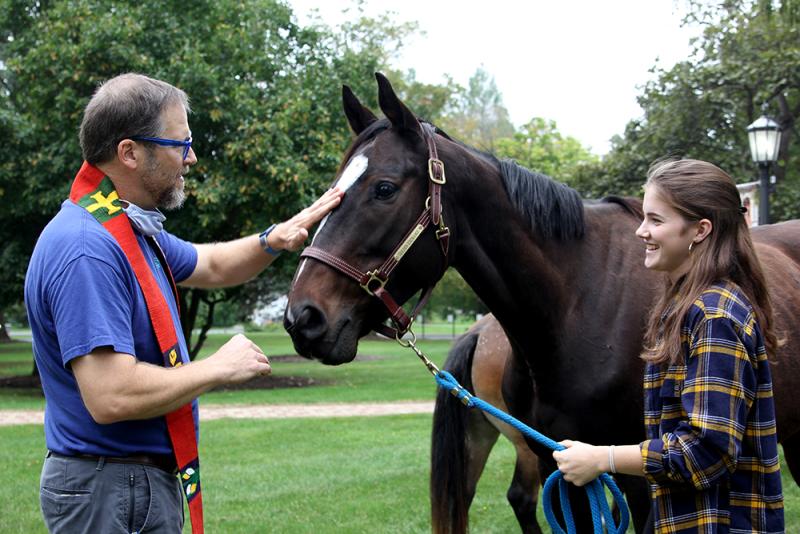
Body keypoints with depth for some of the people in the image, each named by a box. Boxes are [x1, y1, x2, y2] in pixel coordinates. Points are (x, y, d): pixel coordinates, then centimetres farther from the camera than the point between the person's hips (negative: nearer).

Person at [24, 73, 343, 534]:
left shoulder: (131, 228, 10)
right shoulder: (86, 249, -24)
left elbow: (212, 266, 26)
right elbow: (111, 397, -31)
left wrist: (274, 240, 5)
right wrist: (219, 368, -18)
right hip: (111, 492, -10)